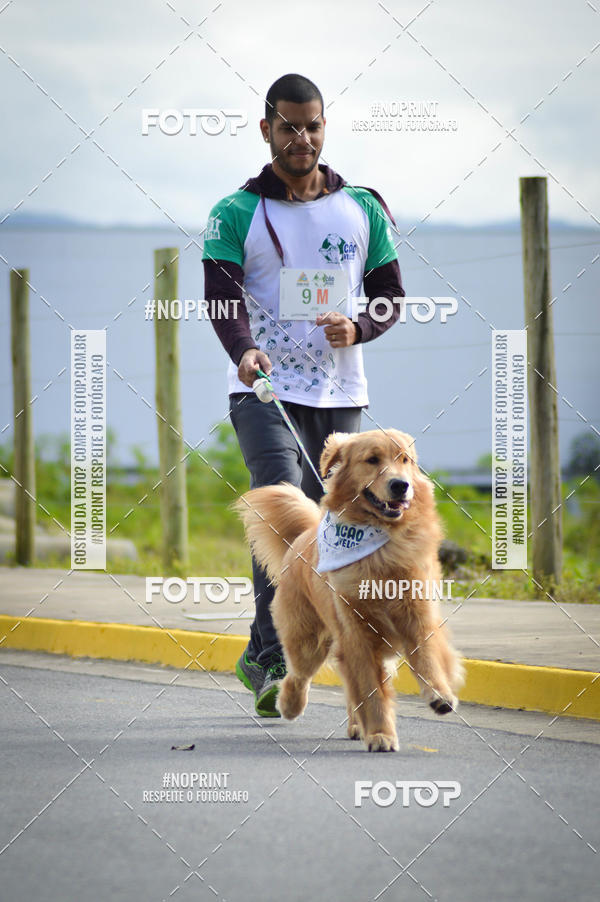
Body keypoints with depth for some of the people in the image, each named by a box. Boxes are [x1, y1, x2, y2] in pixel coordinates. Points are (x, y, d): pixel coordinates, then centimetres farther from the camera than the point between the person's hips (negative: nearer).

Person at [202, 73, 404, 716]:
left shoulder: (362, 208, 10)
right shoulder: (236, 214, 1)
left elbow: (391, 292, 12)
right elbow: (222, 295, -12)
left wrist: (357, 328, -11)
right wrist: (243, 350, -33)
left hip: (341, 395, 4)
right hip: (265, 391, -3)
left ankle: (259, 661, 16)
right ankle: (277, 660, -24)